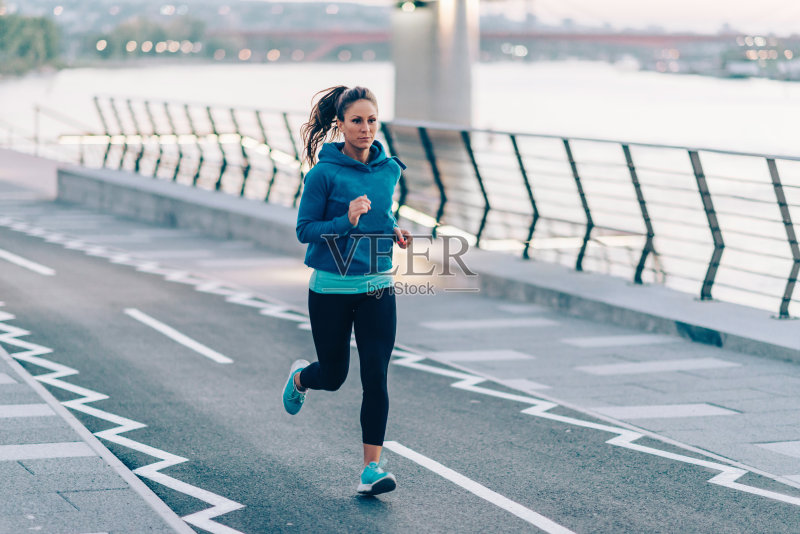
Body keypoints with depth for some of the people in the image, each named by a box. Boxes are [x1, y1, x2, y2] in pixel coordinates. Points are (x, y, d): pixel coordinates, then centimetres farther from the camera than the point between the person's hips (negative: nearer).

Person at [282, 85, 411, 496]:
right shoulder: (324, 174, -12)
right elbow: (304, 230, -10)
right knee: (333, 375, 11)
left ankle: (371, 469, -3)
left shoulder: (390, 169, 3)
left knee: (375, 375, -7)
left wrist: (395, 232, 0)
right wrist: (346, 221, -25)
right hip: (332, 289, -3)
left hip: (377, 288, 3)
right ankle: (300, 377, 48)